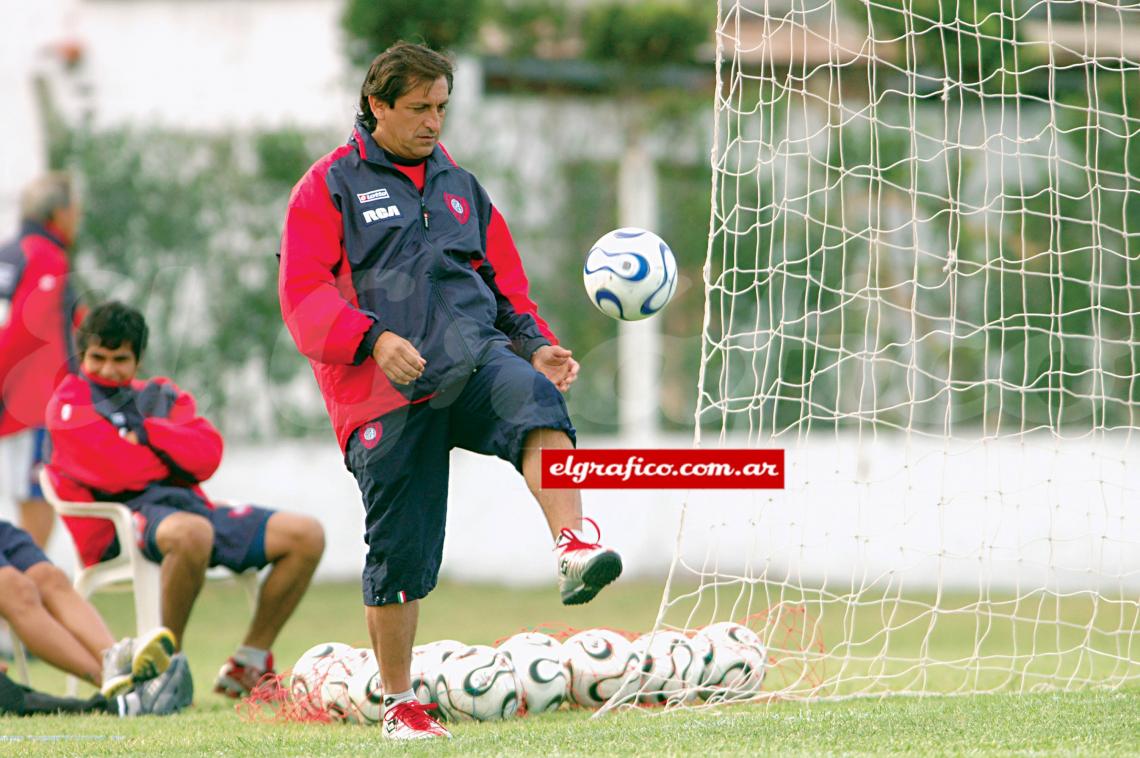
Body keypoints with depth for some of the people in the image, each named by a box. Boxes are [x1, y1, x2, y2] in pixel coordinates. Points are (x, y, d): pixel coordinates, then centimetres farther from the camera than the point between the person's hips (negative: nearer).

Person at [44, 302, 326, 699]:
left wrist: (146, 432, -5)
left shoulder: (163, 396, 24)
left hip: (190, 505, 7)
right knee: (191, 533, -43)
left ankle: (248, 664, -2)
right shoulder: (71, 402, 6)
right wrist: (176, 456, 4)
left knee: (306, 534, -7)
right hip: (124, 515, -7)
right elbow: (110, 469, -10)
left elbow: (208, 454, 5)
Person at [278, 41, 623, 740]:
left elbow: (505, 282, 26)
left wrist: (536, 344, 6)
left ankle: (574, 549, -50)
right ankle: (400, 703, 16)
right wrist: (372, 339, -20)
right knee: (400, 552, -1)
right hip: (386, 392, -3)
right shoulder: (331, 186, 6)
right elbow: (303, 294, -4)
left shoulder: (460, 186, 22)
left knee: (532, 395, -34)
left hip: (473, 359, 3)